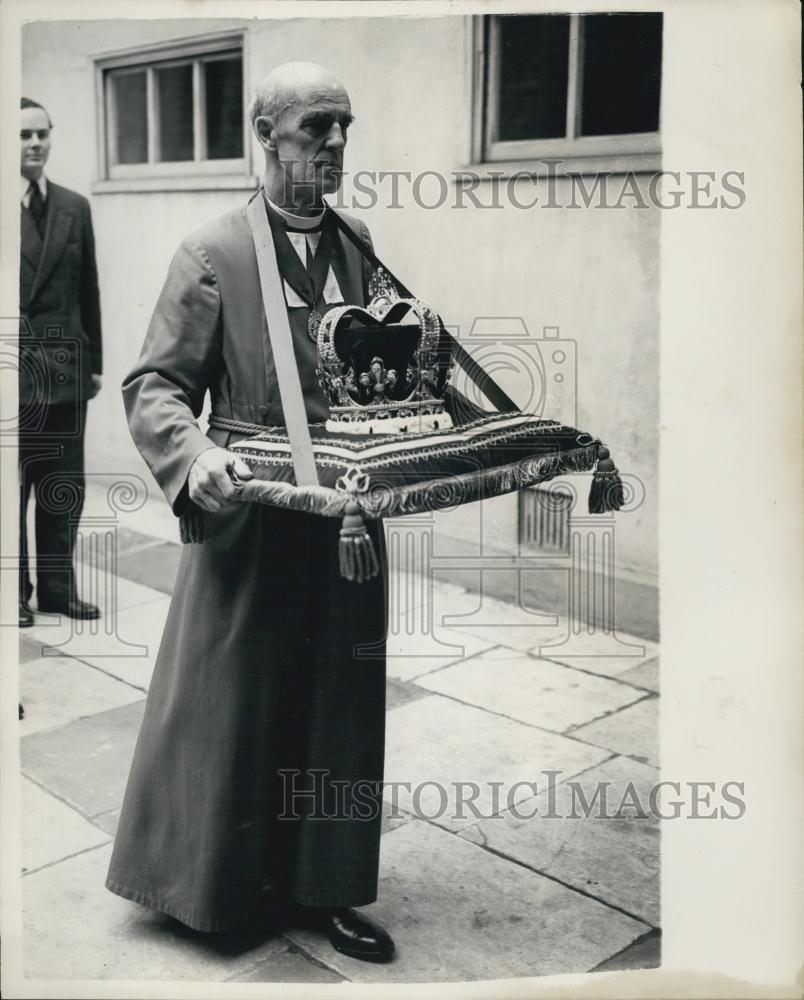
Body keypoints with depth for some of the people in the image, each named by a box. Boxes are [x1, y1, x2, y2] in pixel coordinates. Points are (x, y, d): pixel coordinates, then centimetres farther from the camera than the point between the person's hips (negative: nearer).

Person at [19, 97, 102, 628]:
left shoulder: (75, 208, 10)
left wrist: (95, 361, 10)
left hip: (66, 369, 4)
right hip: (11, 370, -3)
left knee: (65, 487, 8)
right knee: (12, 486, 6)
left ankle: (58, 585, 21)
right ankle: (15, 590, 18)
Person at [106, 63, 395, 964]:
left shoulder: (357, 243, 9)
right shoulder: (213, 253, -8)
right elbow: (153, 385, -9)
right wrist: (196, 453, -28)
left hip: (347, 514, 5)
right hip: (252, 519, -5)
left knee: (338, 704, 12)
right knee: (232, 705, 9)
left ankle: (320, 887, 29)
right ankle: (214, 880, 30)